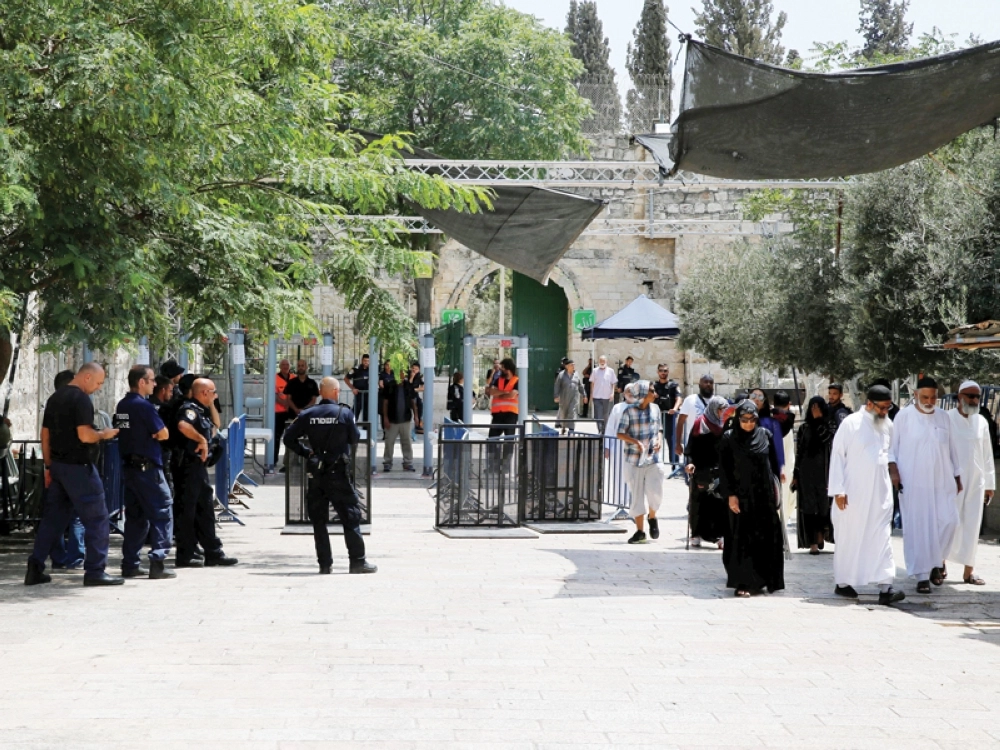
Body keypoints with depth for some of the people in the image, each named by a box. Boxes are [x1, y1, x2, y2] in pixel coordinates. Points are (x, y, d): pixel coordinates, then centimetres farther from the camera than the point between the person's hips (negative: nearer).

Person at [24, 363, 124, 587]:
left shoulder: (55, 398, 13)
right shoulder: (81, 399, -14)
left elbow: (45, 434, 16)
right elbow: (85, 435, -22)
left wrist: (49, 466, 19)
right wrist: (104, 434, -4)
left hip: (58, 465, 8)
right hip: (79, 467, -8)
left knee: (52, 518, 12)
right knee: (97, 518, -1)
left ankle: (35, 569, 10)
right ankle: (95, 571, -3)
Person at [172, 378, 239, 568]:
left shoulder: (201, 411, 17)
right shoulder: (189, 408, -14)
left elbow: (214, 426, 36)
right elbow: (183, 425, -35)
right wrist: (201, 439, -27)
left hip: (199, 466, 11)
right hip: (188, 465, -11)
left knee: (206, 509, 14)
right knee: (186, 510, -5)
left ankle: (213, 552, 21)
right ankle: (184, 555, -1)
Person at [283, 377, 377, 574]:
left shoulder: (307, 415, 0)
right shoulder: (345, 413, -7)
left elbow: (289, 439, -1)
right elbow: (354, 439, 1)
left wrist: (306, 452, 9)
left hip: (316, 474, 3)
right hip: (338, 472, -3)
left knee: (319, 519, 8)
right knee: (350, 517, 3)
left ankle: (325, 563, 8)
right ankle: (357, 561, 2)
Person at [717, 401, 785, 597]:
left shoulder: (765, 435, 4)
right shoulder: (729, 438, -3)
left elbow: (773, 463, 10)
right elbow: (724, 469, -4)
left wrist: (775, 488, 6)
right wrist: (730, 495, -11)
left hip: (764, 493, 3)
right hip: (741, 494, -3)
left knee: (766, 537, 4)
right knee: (742, 538, -2)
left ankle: (762, 579, 15)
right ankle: (742, 583, 1)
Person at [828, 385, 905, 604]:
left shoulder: (888, 426, 9)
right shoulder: (851, 423, -6)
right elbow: (837, 455, -6)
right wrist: (838, 489, -11)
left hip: (880, 493, 4)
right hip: (853, 493, -4)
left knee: (882, 537, -5)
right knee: (849, 537, 5)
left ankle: (885, 587, -11)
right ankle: (842, 583, 19)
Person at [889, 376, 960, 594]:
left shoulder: (943, 417, 10)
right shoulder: (904, 416, -1)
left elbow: (951, 448, 16)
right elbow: (892, 445, 0)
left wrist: (957, 476, 16)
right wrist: (893, 470, -12)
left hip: (941, 482, 3)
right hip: (913, 483, -3)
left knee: (948, 520, -10)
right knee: (917, 528, -4)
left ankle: (937, 560, 15)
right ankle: (922, 576, 1)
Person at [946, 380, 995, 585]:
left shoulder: (981, 422, 7)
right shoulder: (947, 419, -6)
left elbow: (987, 454, 11)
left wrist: (990, 484, 10)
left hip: (976, 482, 4)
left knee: (972, 526, 5)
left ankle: (968, 571, 9)